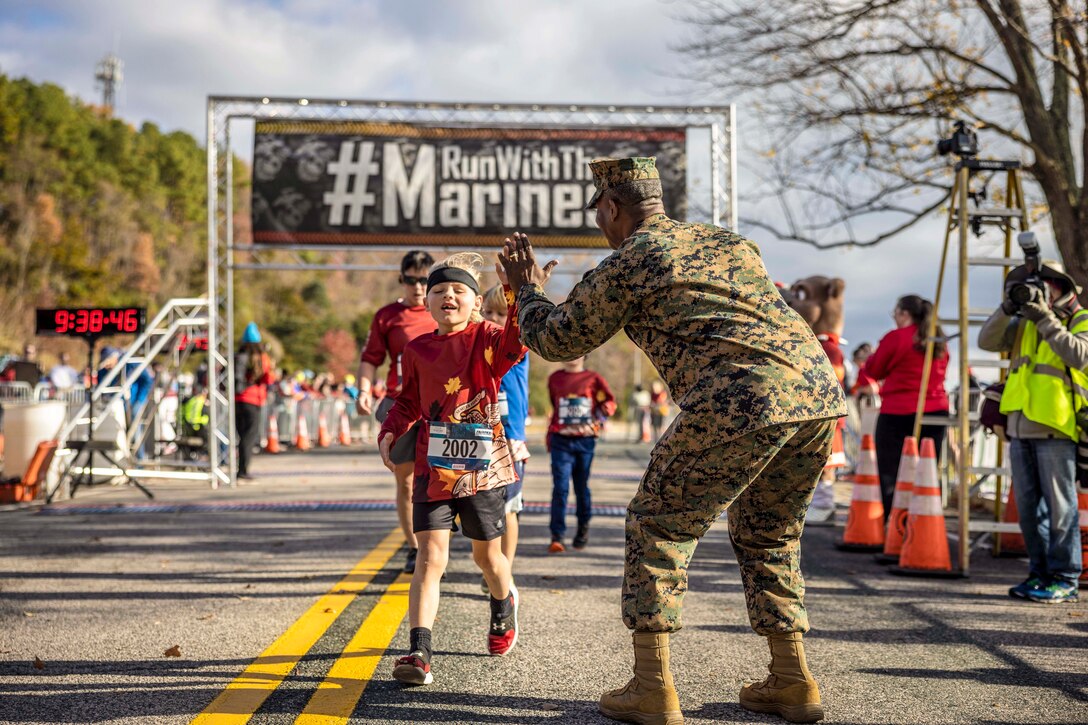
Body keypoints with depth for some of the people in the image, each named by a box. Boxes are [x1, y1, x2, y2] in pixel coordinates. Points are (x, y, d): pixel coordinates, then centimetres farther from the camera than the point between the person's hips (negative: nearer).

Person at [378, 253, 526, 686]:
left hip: (483, 468, -1)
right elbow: (409, 403, 18)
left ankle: (504, 606, 49)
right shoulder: (417, 351, 5)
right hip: (433, 468, 2)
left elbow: (519, 337, -30)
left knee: (487, 554, 16)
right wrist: (390, 432, 0)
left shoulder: (487, 339, -6)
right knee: (431, 557, -10)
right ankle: (419, 652, -12)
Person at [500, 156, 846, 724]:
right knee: (768, 534, 24)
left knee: (658, 524, 9)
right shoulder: (728, 241, 28)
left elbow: (558, 339, 18)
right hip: (820, 386, 7)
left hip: (741, 399, -7)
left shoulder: (629, 261, 8)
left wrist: (528, 290, 37)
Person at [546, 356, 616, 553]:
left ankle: (583, 529, 30)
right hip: (561, 441, 0)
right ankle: (557, 537, -11)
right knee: (560, 488, -10)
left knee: (582, 487, 10)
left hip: (585, 441, 0)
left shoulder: (593, 379, 5)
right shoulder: (555, 379, 11)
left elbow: (610, 401, 1)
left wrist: (601, 413, -20)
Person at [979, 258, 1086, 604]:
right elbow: (987, 341, 7)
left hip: (1056, 429, -6)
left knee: (1059, 507, -5)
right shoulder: (1025, 324, 17)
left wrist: (1045, 318, -16)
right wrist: (1008, 308, -6)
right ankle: (1040, 573, 18)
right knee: (1028, 507, 10)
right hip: (1020, 428, 6)